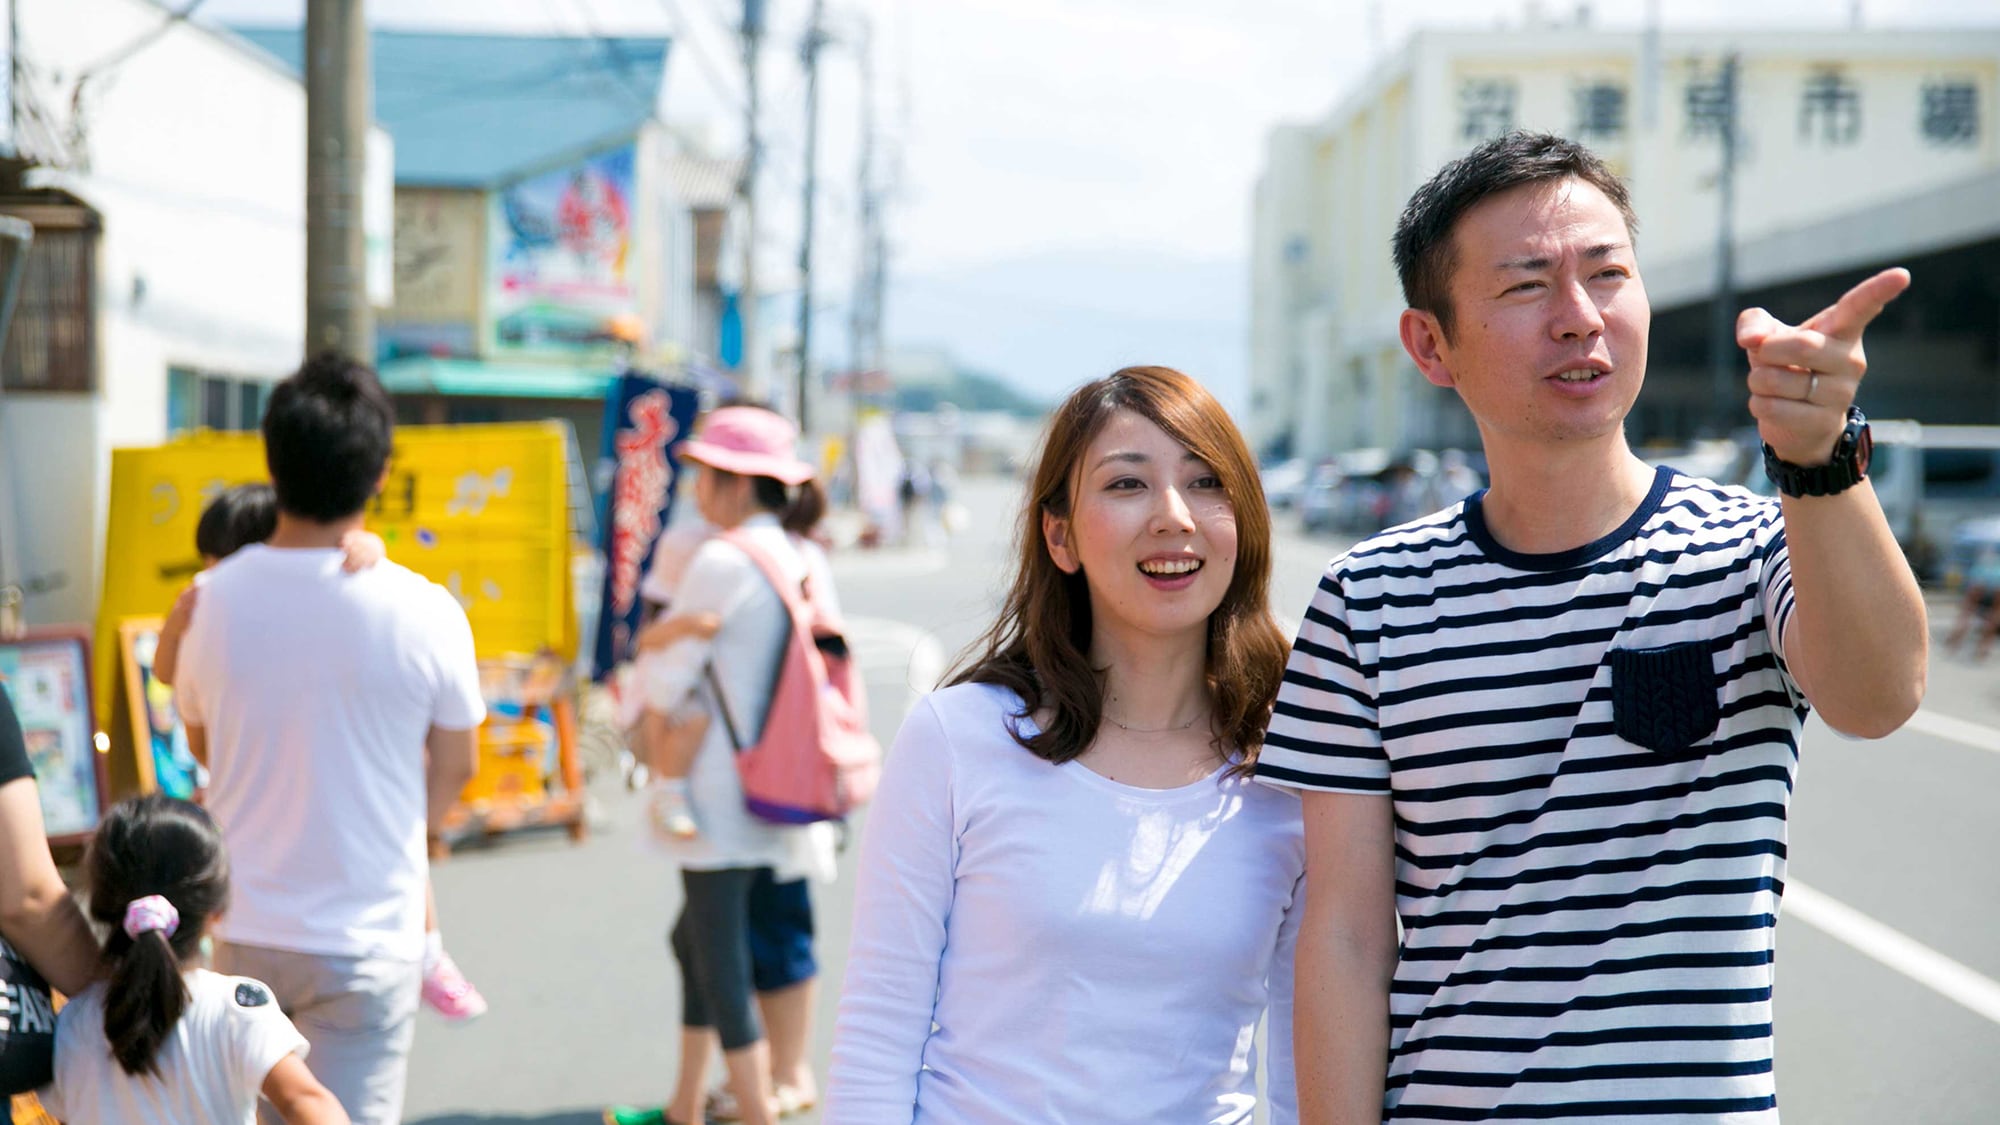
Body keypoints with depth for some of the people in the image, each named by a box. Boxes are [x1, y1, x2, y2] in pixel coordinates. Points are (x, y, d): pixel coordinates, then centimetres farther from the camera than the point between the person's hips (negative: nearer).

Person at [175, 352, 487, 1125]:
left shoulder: (217, 598, -8)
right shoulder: (425, 615, -14)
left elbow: (200, 742, 8)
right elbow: (454, 769, 0)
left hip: (244, 931, 3)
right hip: (367, 938, -2)